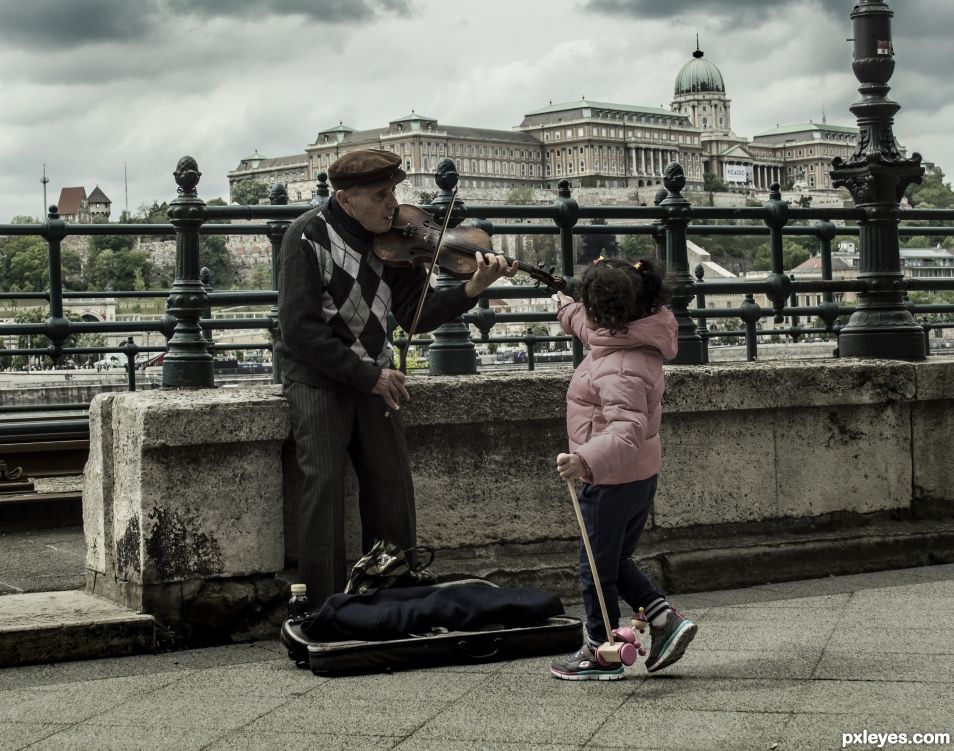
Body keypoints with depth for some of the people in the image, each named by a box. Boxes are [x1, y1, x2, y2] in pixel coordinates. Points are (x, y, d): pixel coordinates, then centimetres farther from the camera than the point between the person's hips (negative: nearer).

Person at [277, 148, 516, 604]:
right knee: (325, 481, -15)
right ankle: (325, 609, -7)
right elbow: (300, 328, -18)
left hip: (372, 375, 5)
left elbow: (416, 315, 1)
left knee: (392, 486, 0)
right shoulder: (308, 236, -14)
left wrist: (471, 290, -16)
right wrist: (368, 375, -17)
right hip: (316, 376, -5)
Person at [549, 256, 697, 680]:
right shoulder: (633, 339, 2)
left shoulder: (619, 370, -29)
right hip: (641, 475, 10)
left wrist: (585, 459, -52)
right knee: (616, 562, 23)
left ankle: (600, 653, 19)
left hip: (612, 481, -10)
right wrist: (566, 311, 42)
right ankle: (665, 619, 13)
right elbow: (594, 330, 26)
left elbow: (627, 428, -39)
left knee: (596, 569, 7)